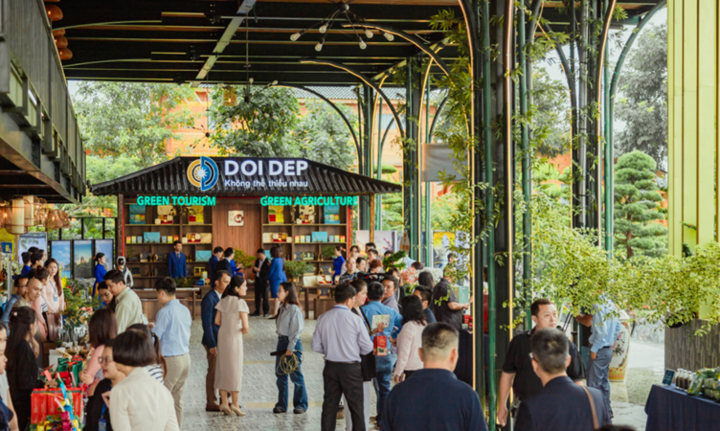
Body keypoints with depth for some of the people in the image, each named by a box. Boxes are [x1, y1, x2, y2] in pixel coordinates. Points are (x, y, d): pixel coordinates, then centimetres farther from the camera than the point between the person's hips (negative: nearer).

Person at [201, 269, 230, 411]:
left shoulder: (224, 297, 12)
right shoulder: (209, 298, -14)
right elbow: (207, 323, -17)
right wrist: (212, 345, -19)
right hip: (214, 341, -8)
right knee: (213, 372, 0)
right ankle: (211, 403, 8)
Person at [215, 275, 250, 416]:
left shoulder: (223, 301, 4)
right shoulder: (240, 302, -14)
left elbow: (217, 321, 5)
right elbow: (245, 326, -19)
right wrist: (243, 330, 2)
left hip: (222, 336, 6)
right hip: (234, 337, -6)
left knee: (222, 368, 11)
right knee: (235, 369, 4)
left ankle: (224, 402, 12)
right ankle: (235, 404, 8)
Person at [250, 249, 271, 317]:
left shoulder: (268, 261, -12)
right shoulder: (257, 260, 12)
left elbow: (268, 272, -19)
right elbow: (254, 270, 18)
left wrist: (259, 270, -22)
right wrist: (254, 269, -5)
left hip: (264, 281, -7)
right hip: (257, 280, 7)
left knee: (265, 297, -1)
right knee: (257, 296, 10)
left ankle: (266, 312, 6)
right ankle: (257, 311, 17)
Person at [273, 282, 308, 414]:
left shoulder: (294, 309, -14)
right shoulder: (282, 308, 10)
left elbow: (296, 330, -16)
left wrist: (290, 348, -16)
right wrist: (281, 341, 8)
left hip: (293, 343, -8)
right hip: (281, 342, 8)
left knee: (295, 375, 0)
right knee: (280, 375, 9)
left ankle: (301, 404, 12)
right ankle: (282, 404, 16)